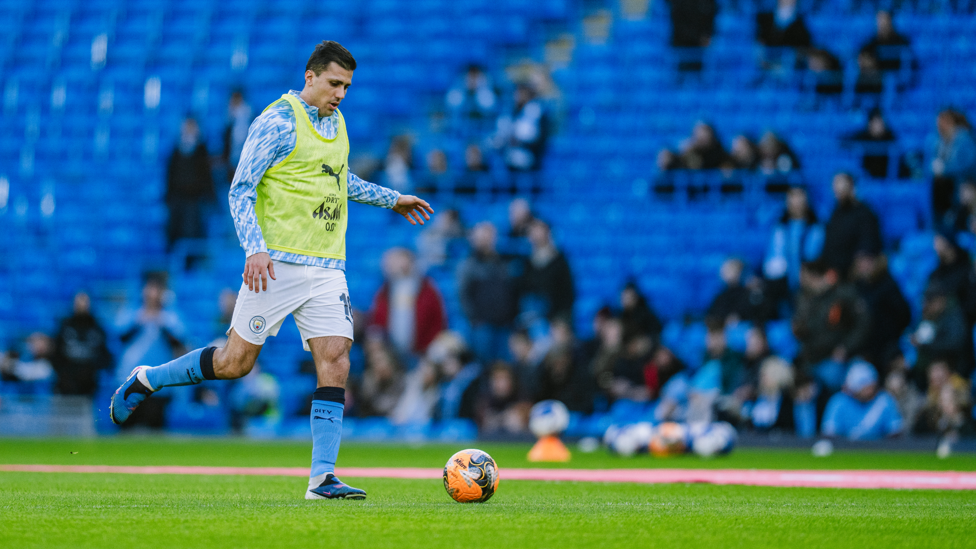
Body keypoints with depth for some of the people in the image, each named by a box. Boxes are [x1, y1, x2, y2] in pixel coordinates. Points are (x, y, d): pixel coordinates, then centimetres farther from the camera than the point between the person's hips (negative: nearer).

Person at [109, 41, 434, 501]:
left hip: (327, 268, 7)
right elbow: (241, 190, -11)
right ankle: (146, 380, 18)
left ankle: (322, 479, -9)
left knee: (335, 360, -7)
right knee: (236, 361, -4)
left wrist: (391, 200, 41)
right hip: (280, 262, -7)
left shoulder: (336, 122, 16)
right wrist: (255, 248, -23)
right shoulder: (279, 122, -9)